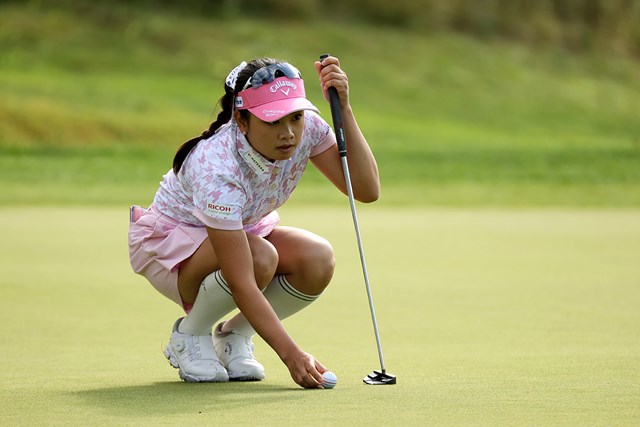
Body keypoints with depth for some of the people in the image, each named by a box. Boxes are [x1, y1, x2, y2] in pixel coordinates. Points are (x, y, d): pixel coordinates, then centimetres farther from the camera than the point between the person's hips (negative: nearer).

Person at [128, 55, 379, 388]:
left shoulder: (306, 128, -22)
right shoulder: (215, 169, -39)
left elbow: (367, 190, -23)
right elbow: (242, 283, -40)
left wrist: (343, 108, -32)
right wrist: (290, 354, -47)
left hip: (242, 230, 6)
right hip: (168, 241, -6)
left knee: (318, 260, -25)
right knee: (260, 257, -37)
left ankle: (233, 336, 1)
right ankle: (188, 335, -8)